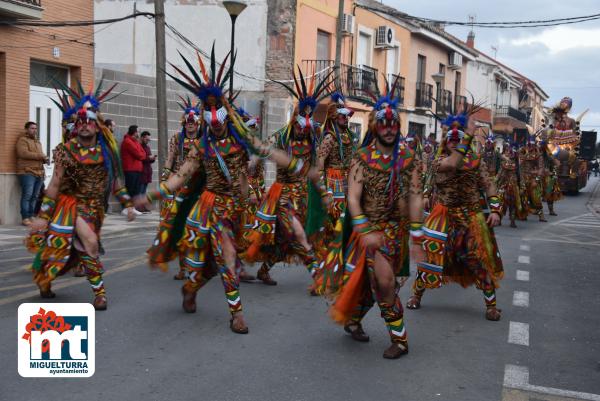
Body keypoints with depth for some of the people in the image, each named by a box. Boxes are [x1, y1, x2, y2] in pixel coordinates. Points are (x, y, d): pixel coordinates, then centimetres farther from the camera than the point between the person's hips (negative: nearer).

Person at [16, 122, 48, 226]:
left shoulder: (38, 142, 26)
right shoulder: (22, 140, 0)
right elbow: (23, 153, -15)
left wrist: (44, 159, 6)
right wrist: (40, 156, -12)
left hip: (39, 173, 7)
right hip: (27, 173, -7)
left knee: (35, 196, 6)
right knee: (27, 195, -12)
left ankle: (31, 216, 10)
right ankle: (25, 218, -11)